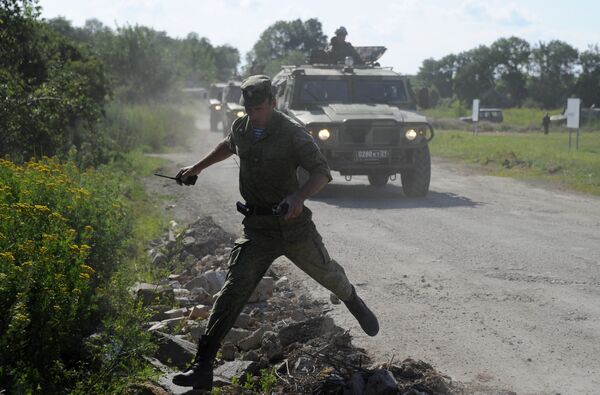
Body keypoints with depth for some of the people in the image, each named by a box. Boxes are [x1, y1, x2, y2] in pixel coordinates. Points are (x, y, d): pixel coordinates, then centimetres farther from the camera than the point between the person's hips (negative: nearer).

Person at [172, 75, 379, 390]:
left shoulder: (292, 134, -15)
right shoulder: (241, 127, 1)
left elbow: (322, 172, -21)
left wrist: (300, 196, -39)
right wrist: (197, 168, 29)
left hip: (294, 225, -2)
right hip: (257, 228, 3)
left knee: (326, 273, 19)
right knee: (232, 291, -11)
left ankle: (354, 303, 57)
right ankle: (202, 369, -15)